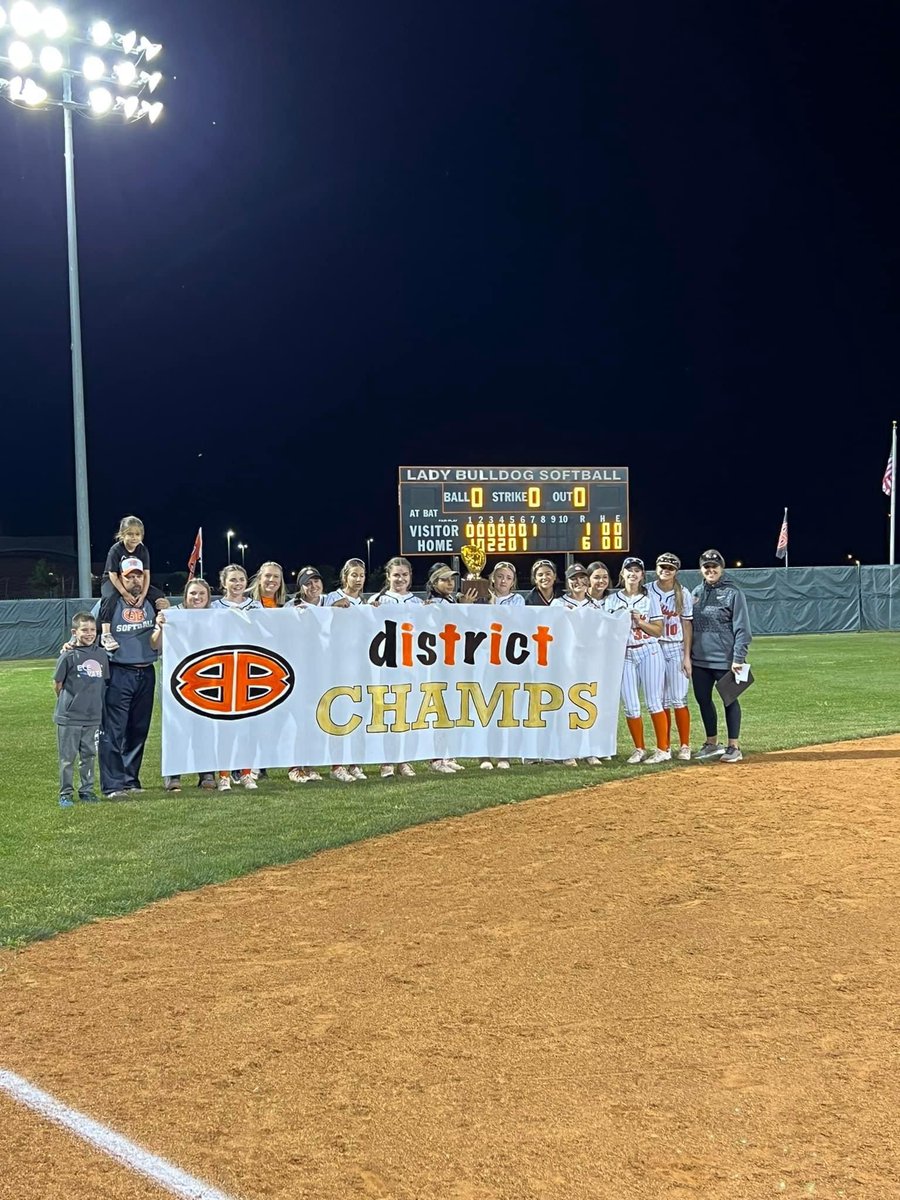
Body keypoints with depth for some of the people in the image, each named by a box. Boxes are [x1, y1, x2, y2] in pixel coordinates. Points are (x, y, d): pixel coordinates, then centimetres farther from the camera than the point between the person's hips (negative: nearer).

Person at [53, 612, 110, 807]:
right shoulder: (69, 656, -10)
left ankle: (86, 789, 24)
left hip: (93, 716, 4)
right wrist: (67, 702, 6)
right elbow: (57, 683, -3)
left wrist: (95, 701, 8)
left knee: (88, 755, 13)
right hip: (69, 717, -4)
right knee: (67, 757, 5)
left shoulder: (102, 654, 3)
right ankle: (66, 793, 14)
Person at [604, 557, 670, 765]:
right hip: (624, 655, 2)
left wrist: (640, 621, -13)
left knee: (654, 702, -5)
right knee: (630, 706, 1)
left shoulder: (650, 599, 3)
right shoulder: (611, 600, 8)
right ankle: (639, 749, 14)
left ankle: (663, 749, 1)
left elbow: (658, 630, 0)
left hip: (649, 653, -2)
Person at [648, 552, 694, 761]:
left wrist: (687, 656, -4)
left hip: (676, 649, -1)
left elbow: (687, 625, 0)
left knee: (679, 699, -4)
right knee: (661, 700, 5)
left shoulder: (683, 594, 1)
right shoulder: (647, 591, 2)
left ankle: (684, 746, 5)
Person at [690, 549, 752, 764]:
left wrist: (738, 658, -16)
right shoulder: (696, 592, 9)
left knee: (730, 700, 4)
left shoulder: (733, 592, -7)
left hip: (724, 659, -6)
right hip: (699, 659, 6)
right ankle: (712, 743, 27)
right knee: (703, 699, 12)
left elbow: (742, 629, -10)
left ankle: (734, 747, 12)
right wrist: (688, 655, 10)